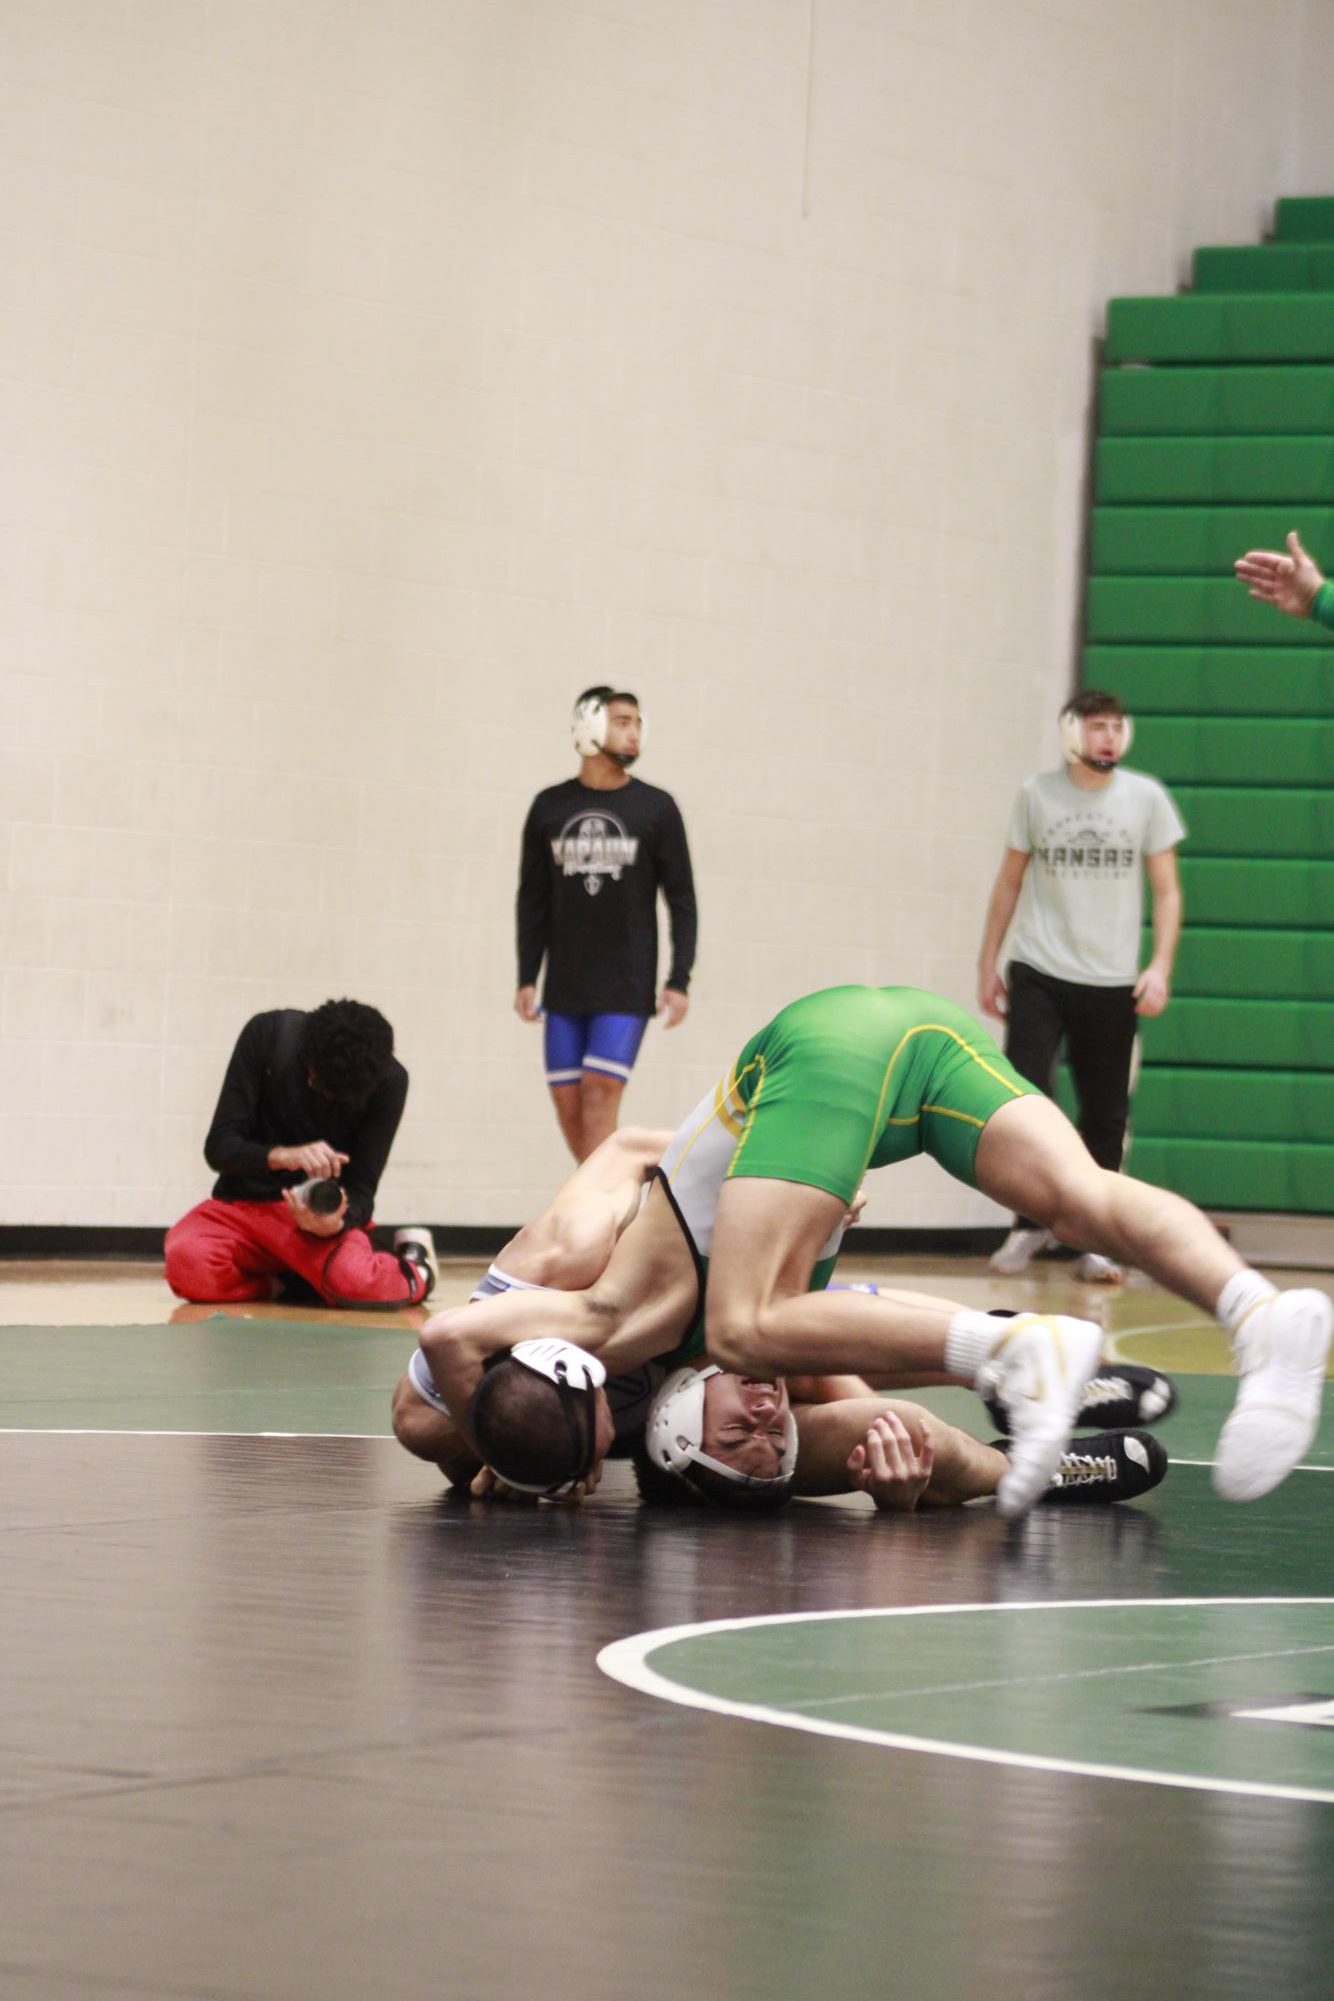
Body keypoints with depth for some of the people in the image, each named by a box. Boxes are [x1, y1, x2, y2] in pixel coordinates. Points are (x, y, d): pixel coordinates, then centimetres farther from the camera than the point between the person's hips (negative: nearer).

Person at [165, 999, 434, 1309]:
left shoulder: (389, 1081, -12)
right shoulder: (267, 1035, -13)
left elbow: (361, 1189, -10)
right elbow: (219, 1147, -12)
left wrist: (336, 1222, -34)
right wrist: (282, 1156, -33)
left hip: (324, 1214, -2)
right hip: (245, 1203, 2)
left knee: (355, 1280, -37)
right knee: (188, 1263, -33)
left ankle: (413, 1269, 2)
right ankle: (283, 1282, 0)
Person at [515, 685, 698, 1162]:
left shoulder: (656, 808, 1)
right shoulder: (550, 807, 6)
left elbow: (681, 901, 2)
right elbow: (532, 899, 10)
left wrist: (679, 980, -5)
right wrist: (527, 978, 4)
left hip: (627, 988, -3)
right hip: (565, 987, 3)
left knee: (600, 1096, -13)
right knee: (568, 1103, 2)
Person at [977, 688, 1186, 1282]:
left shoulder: (1146, 797, 2)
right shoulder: (1038, 794, 3)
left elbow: (1167, 890, 4)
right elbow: (1010, 882, 11)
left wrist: (1160, 966, -8)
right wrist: (988, 964, 9)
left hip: (1112, 984, 1)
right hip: (1038, 974, 0)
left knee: (1105, 1115, 4)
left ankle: (1093, 1240, 15)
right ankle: (1032, 1222, 4)